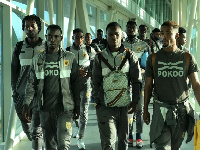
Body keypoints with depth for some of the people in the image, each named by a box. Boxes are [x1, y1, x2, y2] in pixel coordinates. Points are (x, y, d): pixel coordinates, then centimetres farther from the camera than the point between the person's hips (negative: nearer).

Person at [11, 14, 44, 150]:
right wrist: (15, 91, 6)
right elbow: (14, 70, 11)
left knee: (37, 129, -7)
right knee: (26, 126, 13)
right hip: (22, 93, 3)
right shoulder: (19, 47, 8)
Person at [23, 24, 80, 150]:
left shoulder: (70, 58, 2)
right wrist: (27, 104, 0)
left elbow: (75, 83, 2)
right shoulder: (38, 59, 9)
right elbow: (31, 84, 8)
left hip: (65, 108, -3)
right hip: (45, 108, 3)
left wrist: (77, 105, -1)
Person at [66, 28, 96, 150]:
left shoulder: (89, 50, 1)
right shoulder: (68, 51, 2)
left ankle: (81, 139, -4)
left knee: (84, 110, -9)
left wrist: (88, 73, -12)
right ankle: (78, 127, 45)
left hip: (85, 82, -2)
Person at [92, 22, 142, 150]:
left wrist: (135, 102, -5)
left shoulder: (130, 56, 4)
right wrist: (97, 101, 3)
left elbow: (137, 81, 3)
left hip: (125, 105, 1)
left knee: (124, 140, 11)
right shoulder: (100, 57, 6)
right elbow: (96, 82, 9)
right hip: (106, 106, 0)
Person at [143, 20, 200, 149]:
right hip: (161, 110, -1)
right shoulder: (154, 58, 3)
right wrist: (145, 110, 7)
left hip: (182, 110, 1)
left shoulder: (187, 57, 2)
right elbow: (148, 85, 7)